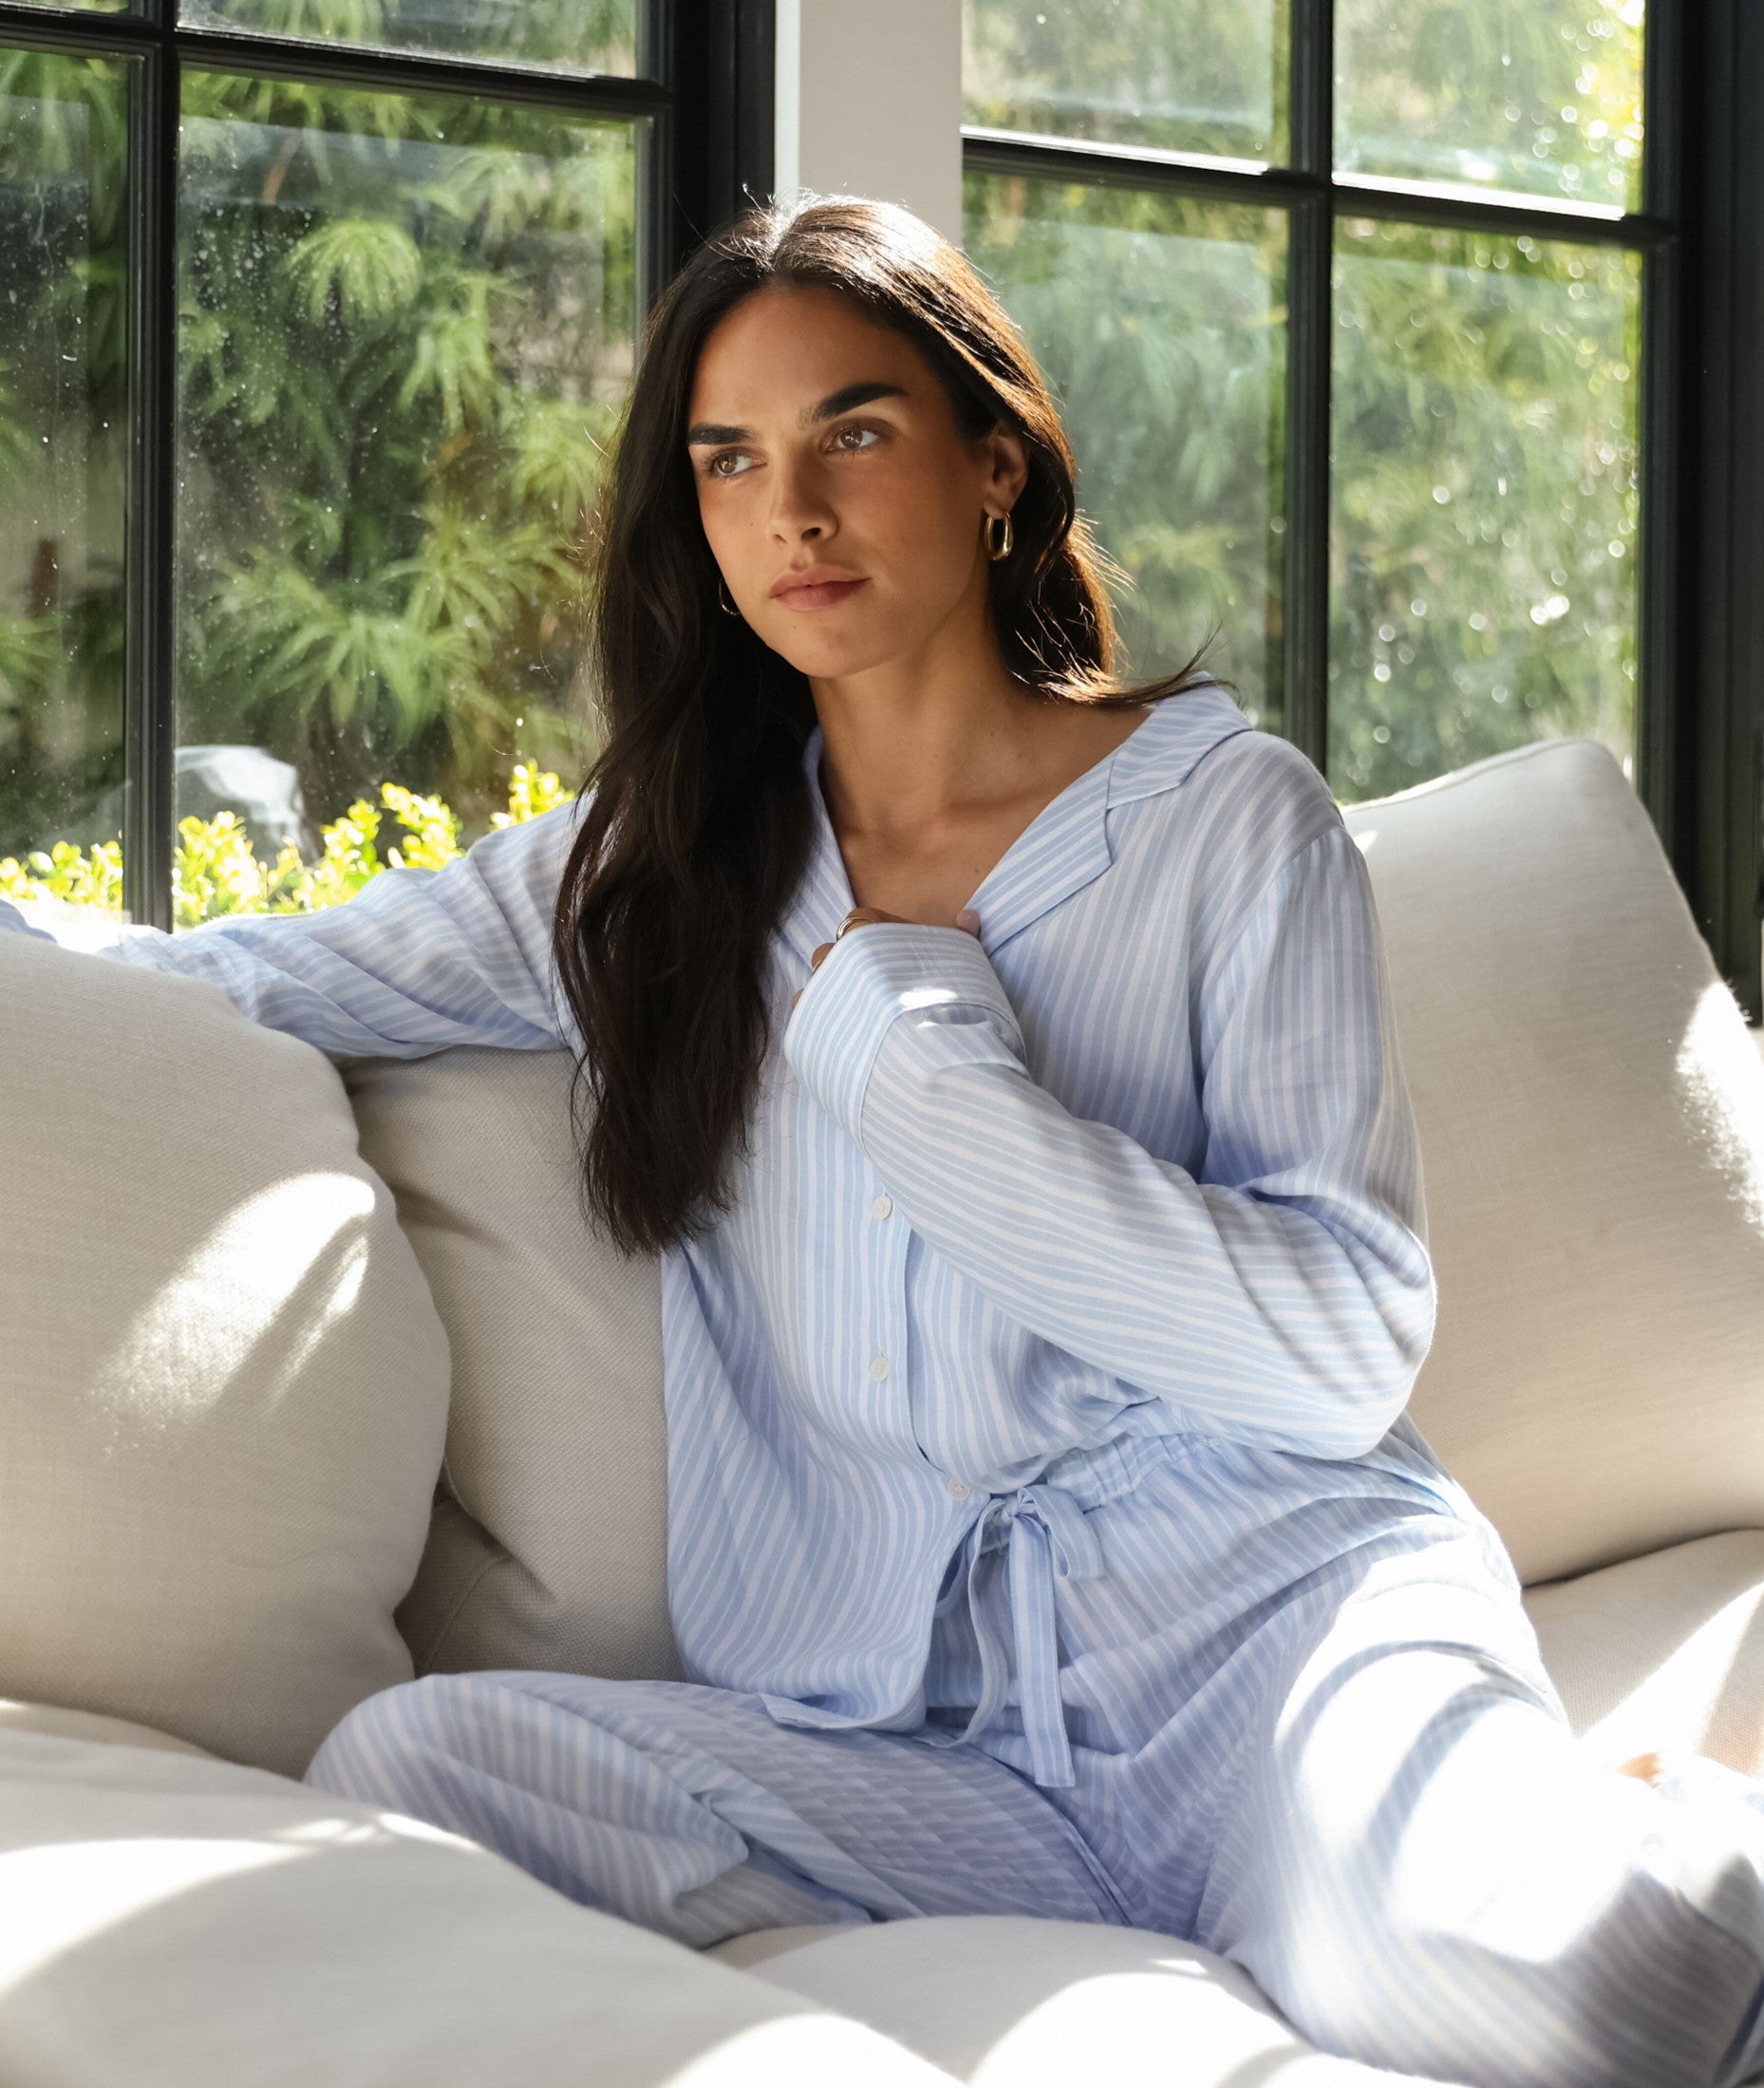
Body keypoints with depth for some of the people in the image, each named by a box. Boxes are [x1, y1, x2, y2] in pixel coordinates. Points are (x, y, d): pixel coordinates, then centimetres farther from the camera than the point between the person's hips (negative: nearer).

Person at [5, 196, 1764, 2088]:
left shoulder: (1225, 815, 4)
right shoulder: (652, 871, 16)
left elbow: (1348, 1345, -4)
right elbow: (256, 978, 21)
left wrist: (908, 1048, -7)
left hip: (1264, 1596, -6)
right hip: (895, 1729, 6)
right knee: (392, 1766, -25)